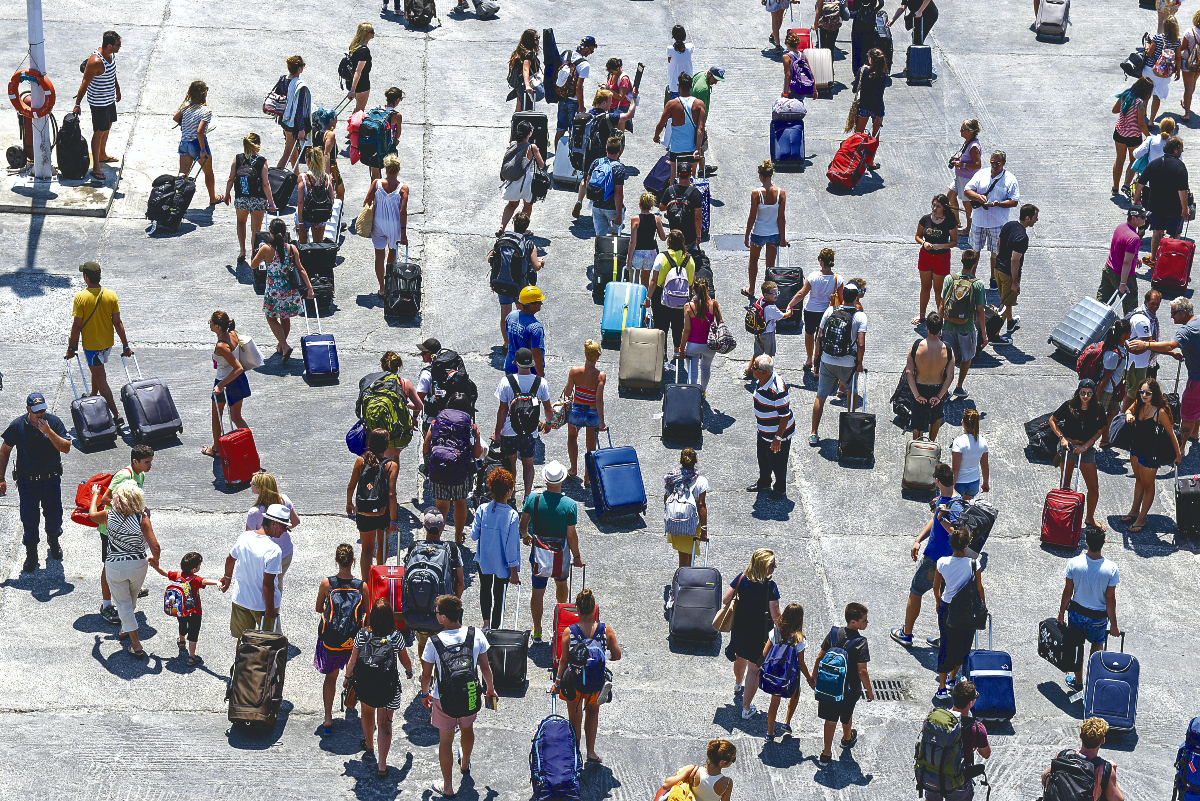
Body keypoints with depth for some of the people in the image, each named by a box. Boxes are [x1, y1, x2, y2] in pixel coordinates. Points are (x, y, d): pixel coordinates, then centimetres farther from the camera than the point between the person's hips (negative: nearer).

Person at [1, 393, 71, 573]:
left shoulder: (54, 422, -10)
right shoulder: (17, 426, -11)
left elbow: (66, 448, -15)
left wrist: (49, 432, -27)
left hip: (51, 480, 1)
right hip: (27, 482, -1)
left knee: (55, 517, 13)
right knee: (29, 520, 5)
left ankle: (53, 541, 44)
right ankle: (31, 555, 24)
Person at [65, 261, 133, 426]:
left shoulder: (80, 297, -19)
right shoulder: (111, 296, -8)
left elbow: (76, 326, -16)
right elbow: (118, 323, -5)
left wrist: (71, 348, -6)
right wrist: (125, 345, 2)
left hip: (91, 344, -5)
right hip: (107, 343, 5)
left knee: (100, 379, -2)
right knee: (97, 370, 30)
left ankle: (117, 416, -7)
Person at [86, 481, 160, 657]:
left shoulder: (109, 516, -12)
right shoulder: (142, 519, -16)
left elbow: (92, 514, 13)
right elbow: (155, 547, -19)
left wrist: (95, 495, 30)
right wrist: (155, 561, 3)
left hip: (115, 566, -1)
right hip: (138, 564, 1)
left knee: (123, 603, 9)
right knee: (132, 599, 27)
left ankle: (136, 646, 6)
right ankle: (124, 629, 49)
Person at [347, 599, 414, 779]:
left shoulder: (362, 634, -10)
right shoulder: (396, 637, -11)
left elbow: (352, 660, -2)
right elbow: (405, 661, 5)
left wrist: (347, 678, 17)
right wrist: (409, 672, 27)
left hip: (364, 686, 2)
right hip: (388, 688, -2)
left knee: (367, 712, 30)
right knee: (385, 723, 7)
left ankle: (369, 745, 54)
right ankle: (381, 766, 0)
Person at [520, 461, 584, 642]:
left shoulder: (533, 499, -14)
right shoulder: (570, 505, -20)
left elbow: (522, 524, -4)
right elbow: (571, 535, -15)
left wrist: (525, 536, 19)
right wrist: (577, 556, 0)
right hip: (560, 552, 0)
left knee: (537, 591, 9)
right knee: (561, 582, 27)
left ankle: (537, 632, 13)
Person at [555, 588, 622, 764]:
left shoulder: (569, 632, -17)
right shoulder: (606, 630, -15)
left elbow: (564, 661, -11)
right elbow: (617, 655, -7)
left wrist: (557, 684, 1)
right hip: (597, 683, 1)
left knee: (574, 718, 20)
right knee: (593, 711, 28)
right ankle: (590, 752, 25)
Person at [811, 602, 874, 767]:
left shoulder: (834, 633, -11)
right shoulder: (860, 643, -24)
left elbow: (820, 657, -1)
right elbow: (862, 671, -24)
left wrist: (814, 675, 15)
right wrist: (869, 690, -9)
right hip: (850, 689, -2)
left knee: (830, 719, 14)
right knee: (846, 715, 25)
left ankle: (826, 754, 15)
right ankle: (847, 739, 53)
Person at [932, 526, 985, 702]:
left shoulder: (942, 563, -13)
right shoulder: (973, 564, -18)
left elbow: (936, 587, 0)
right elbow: (979, 588, -7)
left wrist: (938, 602, 20)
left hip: (946, 607, 1)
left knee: (946, 645, 9)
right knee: (963, 644, 22)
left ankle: (942, 688, 7)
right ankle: (953, 677, 38)